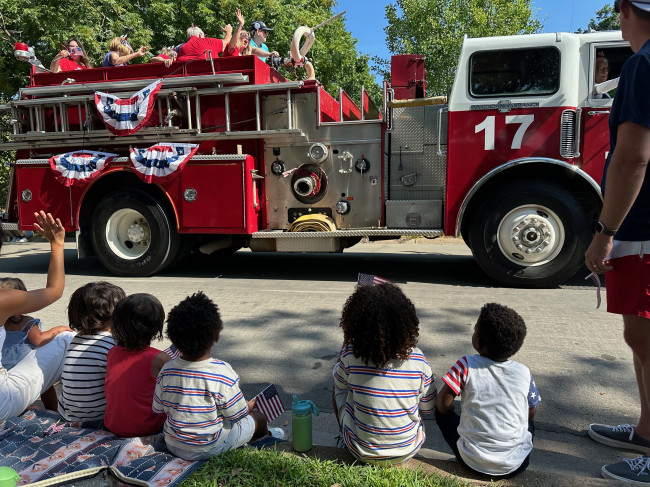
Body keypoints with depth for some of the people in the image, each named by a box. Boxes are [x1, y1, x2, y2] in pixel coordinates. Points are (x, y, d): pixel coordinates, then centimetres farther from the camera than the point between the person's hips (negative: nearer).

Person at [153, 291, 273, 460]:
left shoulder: (167, 370, -14)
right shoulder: (222, 372, -28)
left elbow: (158, 409, 0)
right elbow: (236, 414, -15)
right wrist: (251, 405, 6)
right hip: (207, 449, -5)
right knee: (259, 417, 17)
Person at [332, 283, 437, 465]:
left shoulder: (351, 355, -20)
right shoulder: (417, 358, -15)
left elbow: (340, 383, 3)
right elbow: (428, 408, -2)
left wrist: (346, 341, 9)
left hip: (362, 453, -1)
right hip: (407, 453, 2)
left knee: (339, 385, 17)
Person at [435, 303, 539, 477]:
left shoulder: (466, 365, -13)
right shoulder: (524, 373, -6)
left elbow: (442, 404, -11)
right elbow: (531, 412, 9)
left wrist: (450, 409, 12)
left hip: (473, 461, -3)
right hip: (516, 464, 3)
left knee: (442, 412, 17)